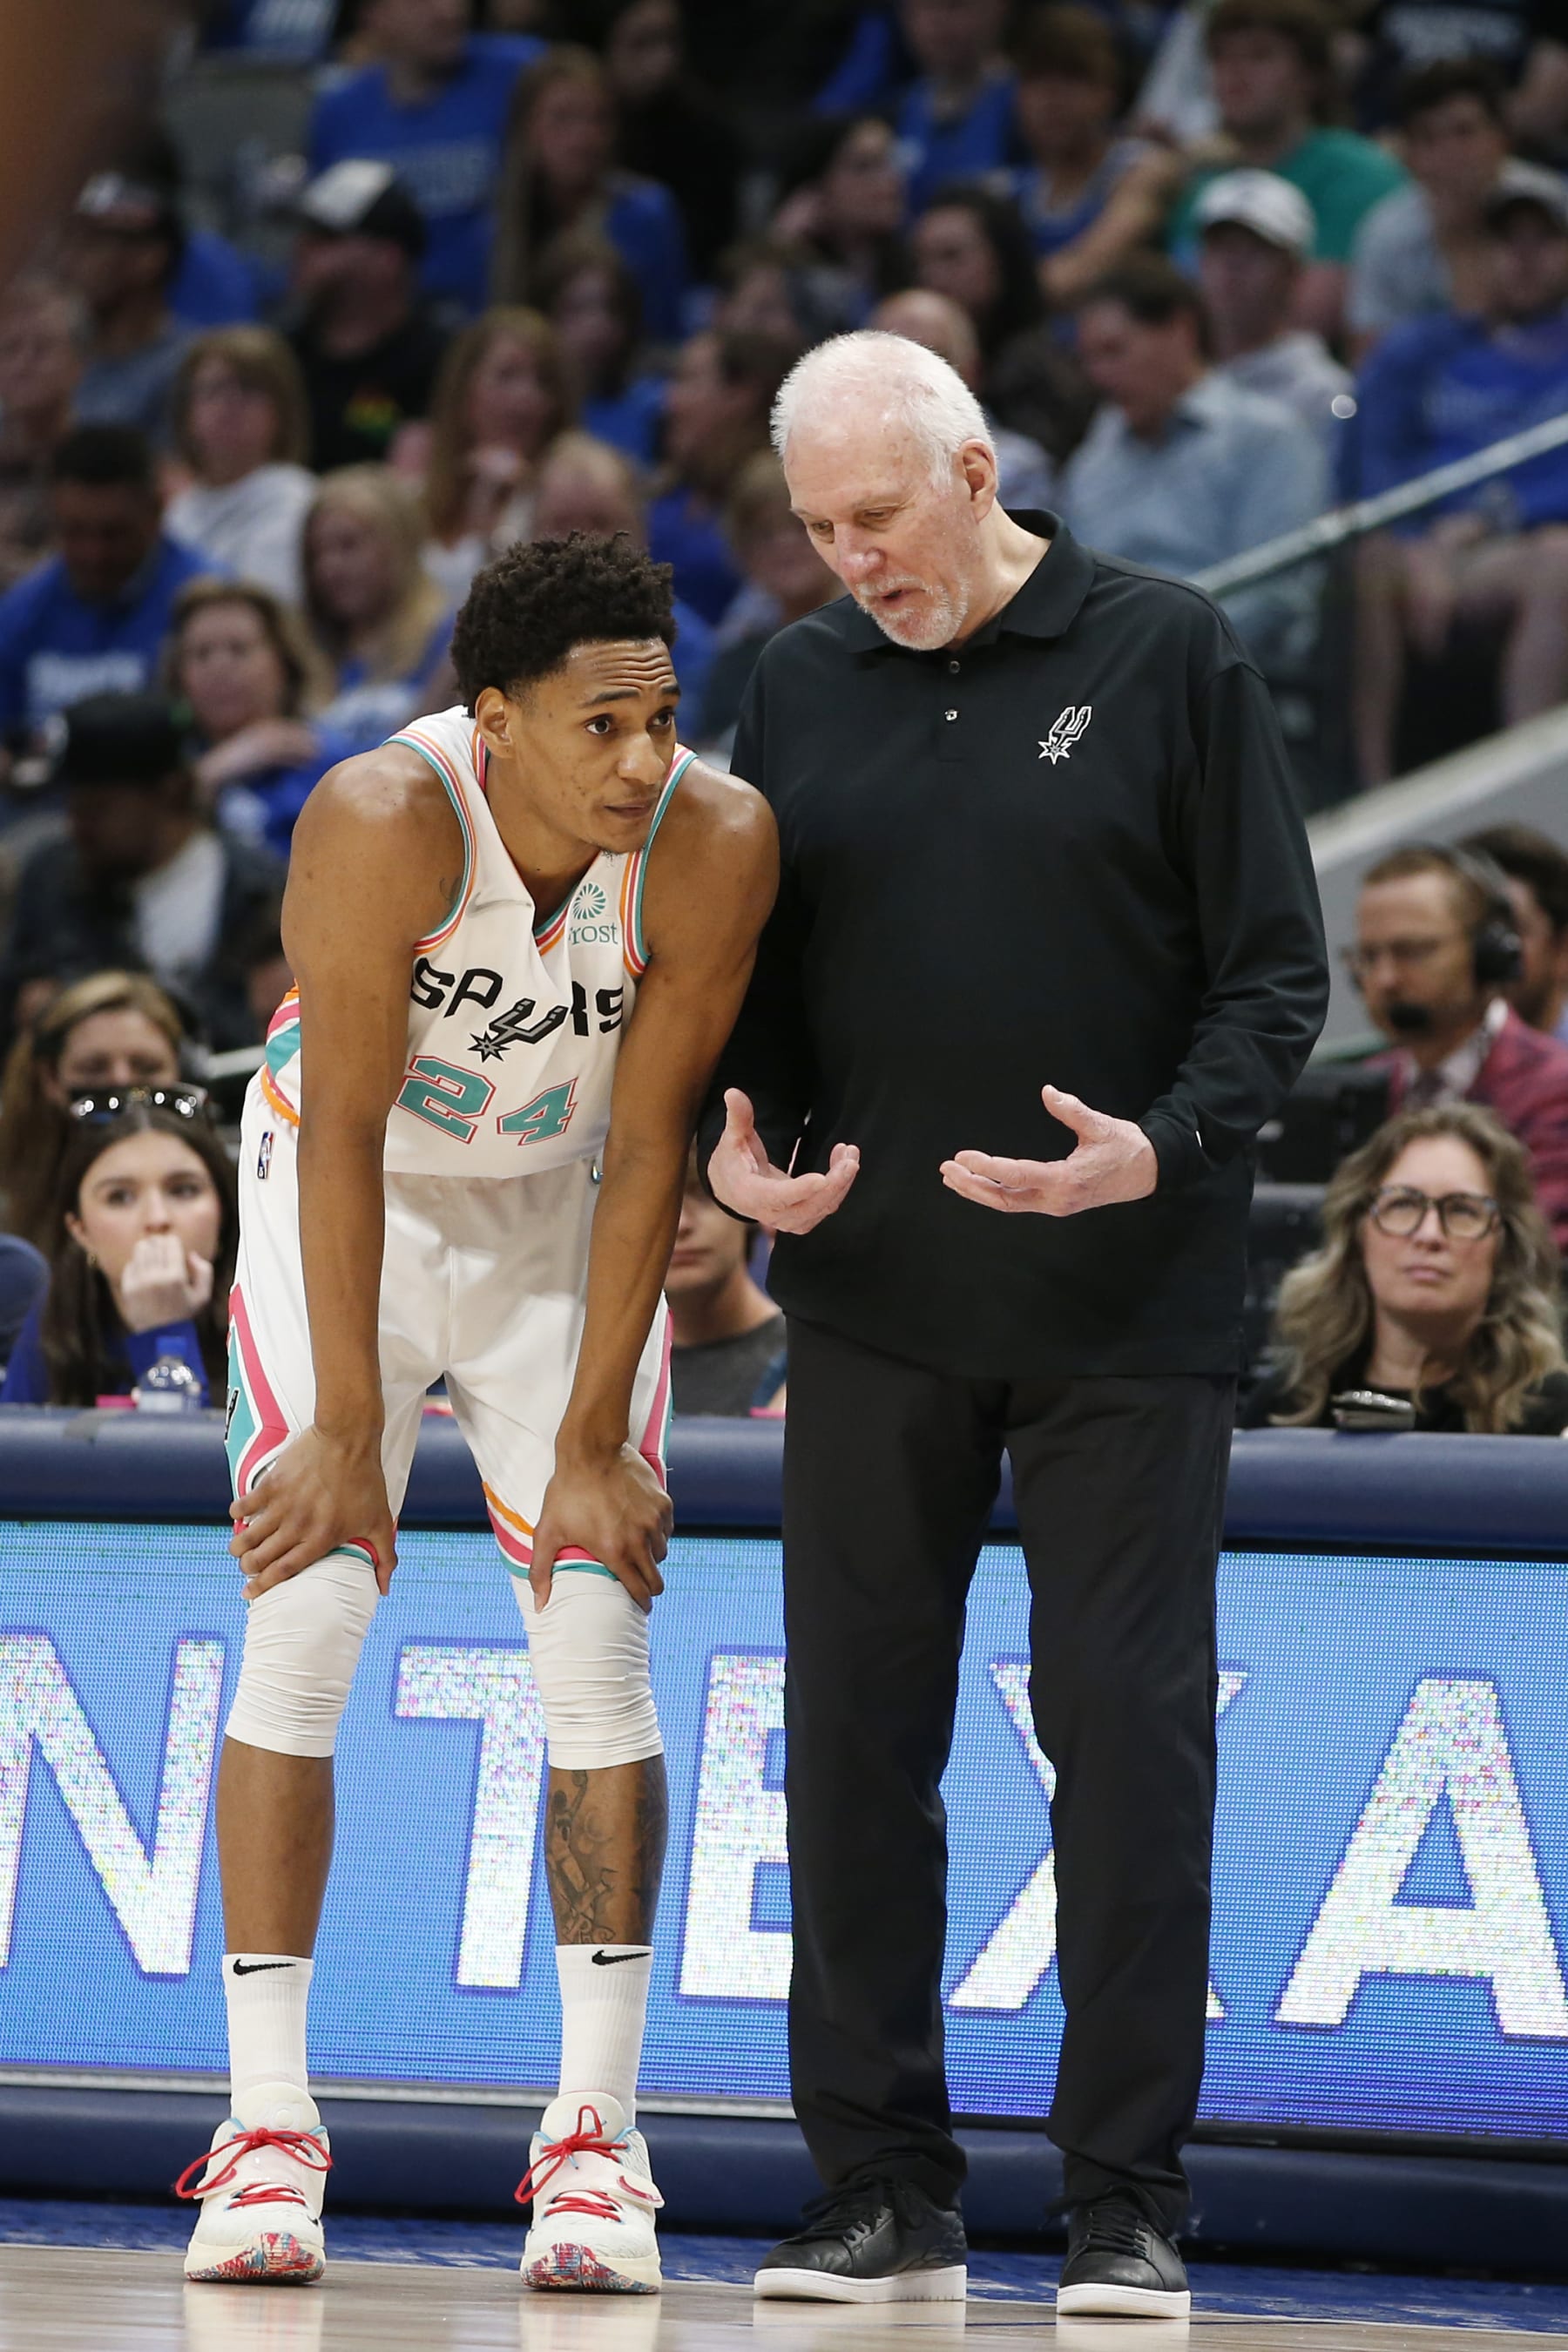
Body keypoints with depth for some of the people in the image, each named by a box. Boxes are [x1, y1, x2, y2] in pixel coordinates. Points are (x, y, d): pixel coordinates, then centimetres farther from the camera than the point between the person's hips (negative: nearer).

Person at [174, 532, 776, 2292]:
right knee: (301, 1629, -8)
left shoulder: (713, 843, -25)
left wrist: (591, 1444, -16)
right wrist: (349, 1430, -23)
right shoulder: (384, 821, -32)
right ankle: (267, 2131, -3)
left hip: (559, 1209, 2)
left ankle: (596, 2138, -3)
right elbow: (345, 1130, -25)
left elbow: (645, 1147, -18)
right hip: (348, 1197, -2)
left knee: (595, 1639, -7)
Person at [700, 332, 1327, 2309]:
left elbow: (1275, 968, -3)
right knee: (856, 1736, 4)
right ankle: (885, 2190, 12)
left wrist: (1170, 1145, -19)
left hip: (1126, 1310, -4)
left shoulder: (1168, 661, -2)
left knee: (1126, 1732, -3)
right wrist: (731, 1143, -5)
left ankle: (1127, 2200, 4)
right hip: (871, 1305, 4)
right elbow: (746, 970, 15)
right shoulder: (803, 687, 9)